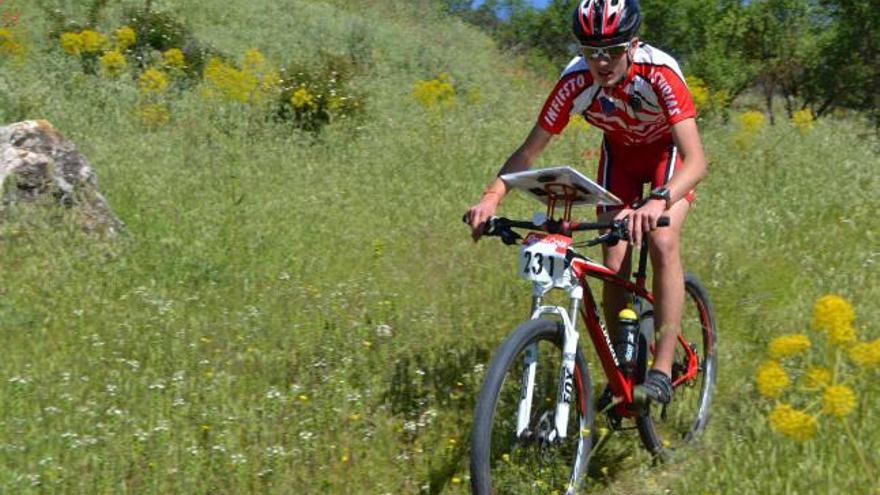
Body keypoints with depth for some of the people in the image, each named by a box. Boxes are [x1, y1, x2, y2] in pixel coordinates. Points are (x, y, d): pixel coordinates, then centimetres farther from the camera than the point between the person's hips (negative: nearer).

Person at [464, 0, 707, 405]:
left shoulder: (659, 74, -38)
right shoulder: (575, 82, -30)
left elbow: (696, 161, -45)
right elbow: (529, 151, -23)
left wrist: (659, 201, -64)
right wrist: (492, 196, -41)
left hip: (667, 150, -3)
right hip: (619, 152, 3)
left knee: (662, 242, -26)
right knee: (614, 265, -8)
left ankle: (663, 370, -21)